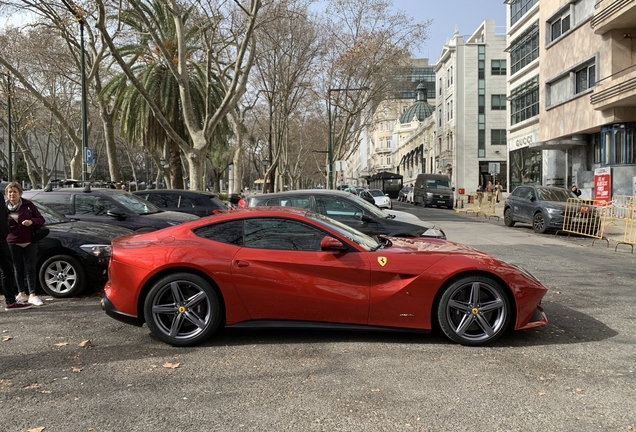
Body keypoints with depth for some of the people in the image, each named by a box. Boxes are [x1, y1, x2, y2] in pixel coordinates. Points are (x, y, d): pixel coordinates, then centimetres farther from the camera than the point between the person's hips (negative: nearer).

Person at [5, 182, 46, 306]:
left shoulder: (28, 205, 0)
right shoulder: (4, 208, 3)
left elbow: (41, 220, 2)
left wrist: (32, 221, -17)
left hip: (30, 241, -1)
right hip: (13, 243, 1)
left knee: (30, 268, -3)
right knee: (18, 269, 9)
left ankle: (32, 295, -4)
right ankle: (21, 294, 21)